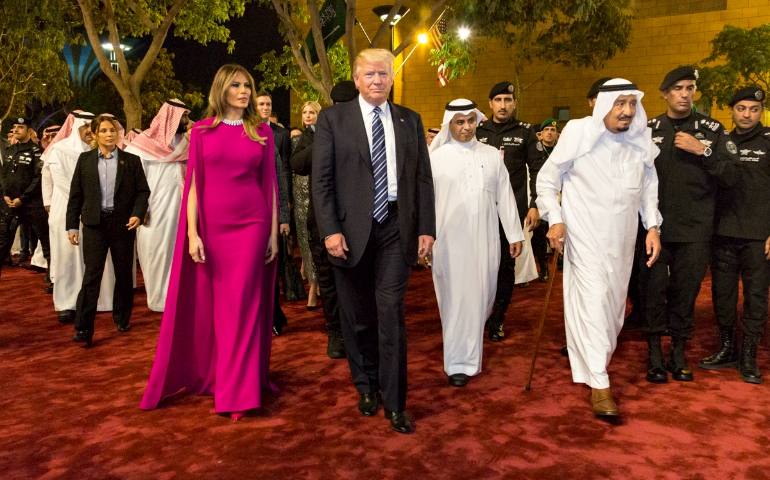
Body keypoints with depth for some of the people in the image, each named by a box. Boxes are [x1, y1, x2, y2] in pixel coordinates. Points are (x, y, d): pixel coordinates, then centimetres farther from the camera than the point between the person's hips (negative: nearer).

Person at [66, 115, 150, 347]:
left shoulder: (131, 160, 4)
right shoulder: (85, 159, 7)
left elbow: (143, 191, 2)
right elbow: (75, 194, 7)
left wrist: (138, 214, -14)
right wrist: (72, 226, 2)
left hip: (123, 223, 0)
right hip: (94, 224, 0)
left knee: (124, 274, 10)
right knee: (91, 275, -5)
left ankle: (122, 318, 26)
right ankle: (83, 328, -4)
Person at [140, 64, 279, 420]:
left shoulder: (262, 132, 7)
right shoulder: (201, 131, 5)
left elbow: (270, 184, 6)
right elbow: (193, 184, 1)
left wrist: (274, 232, 3)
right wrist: (192, 233, -7)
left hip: (251, 225, 0)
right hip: (211, 226, 0)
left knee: (241, 305, 1)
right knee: (207, 305, 8)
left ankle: (237, 390, 10)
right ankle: (207, 375, 29)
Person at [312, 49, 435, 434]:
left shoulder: (410, 121, 10)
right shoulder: (333, 118, 3)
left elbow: (423, 178, 8)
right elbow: (321, 180, -3)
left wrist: (426, 228, 0)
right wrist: (330, 230, -11)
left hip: (396, 228, 1)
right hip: (351, 229, 0)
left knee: (391, 314, -2)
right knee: (357, 315, 11)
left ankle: (394, 403, 9)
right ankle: (366, 387, 30)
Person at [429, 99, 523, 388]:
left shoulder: (491, 155, 9)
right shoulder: (436, 158, 1)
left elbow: (505, 197, 10)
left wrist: (515, 234, 9)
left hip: (485, 240, 3)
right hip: (451, 241, -3)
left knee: (481, 298, 11)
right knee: (457, 301, 0)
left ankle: (471, 350, 36)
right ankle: (458, 364, 11)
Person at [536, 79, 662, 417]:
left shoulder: (641, 140, 2)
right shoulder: (579, 133, -11)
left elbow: (648, 186, 14)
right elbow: (547, 180, -4)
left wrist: (652, 226, 6)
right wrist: (555, 220, -13)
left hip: (622, 237, 5)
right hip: (585, 234, -5)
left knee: (614, 299, 13)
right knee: (594, 299, -11)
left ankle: (595, 356, 36)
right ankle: (598, 384, -5)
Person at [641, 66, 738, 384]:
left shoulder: (712, 130, 4)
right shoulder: (648, 129, 4)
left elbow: (730, 177, -1)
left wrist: (703, 151, -13)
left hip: (694, 229, 1)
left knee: (686, 289, 8)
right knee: (653, 288, 1)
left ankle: (679, 352, 23)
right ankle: (654, 352, 15)